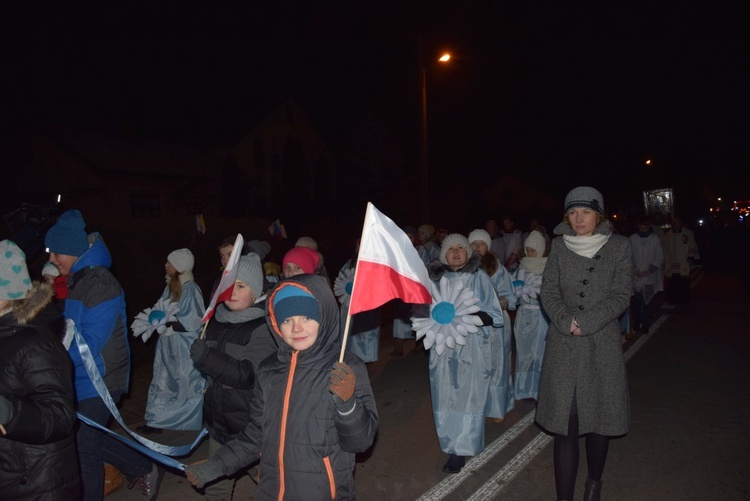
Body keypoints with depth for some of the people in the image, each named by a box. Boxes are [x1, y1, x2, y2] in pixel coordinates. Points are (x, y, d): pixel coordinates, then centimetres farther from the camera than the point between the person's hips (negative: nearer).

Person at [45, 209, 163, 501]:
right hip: (83, 379, 9)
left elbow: (89, 345, -25)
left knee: (85, 449, 5)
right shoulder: (78, 279, 6)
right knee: (89, 439, 19)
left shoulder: (100, 287, -22)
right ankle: (144, 471, 34)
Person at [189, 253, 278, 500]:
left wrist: (206, 358, -31)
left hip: (251, 424, -6)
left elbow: (247, 375, -25)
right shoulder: (216, 320, 6)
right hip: (218, 420, 6)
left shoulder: (264, 327, -15)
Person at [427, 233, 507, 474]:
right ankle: (451, 440, 25)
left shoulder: (479, 277, -3)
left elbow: (493, 315, -4)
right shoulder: (437, 278, 4)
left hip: (473, 347, -3)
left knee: (469, 396, -3)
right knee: (447, 397, 6)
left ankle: (459, 451, 6)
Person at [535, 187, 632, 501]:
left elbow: (621, 295, -5)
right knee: (564, 422, -1)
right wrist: (566, 322, -14)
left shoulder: (619, 247, 0)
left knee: (598, 418, 11)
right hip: (563, 345, 1)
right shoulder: (559, 247, 4)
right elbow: (549, 292, 1)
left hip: (602, 345, 0)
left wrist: (585, 322, -14)